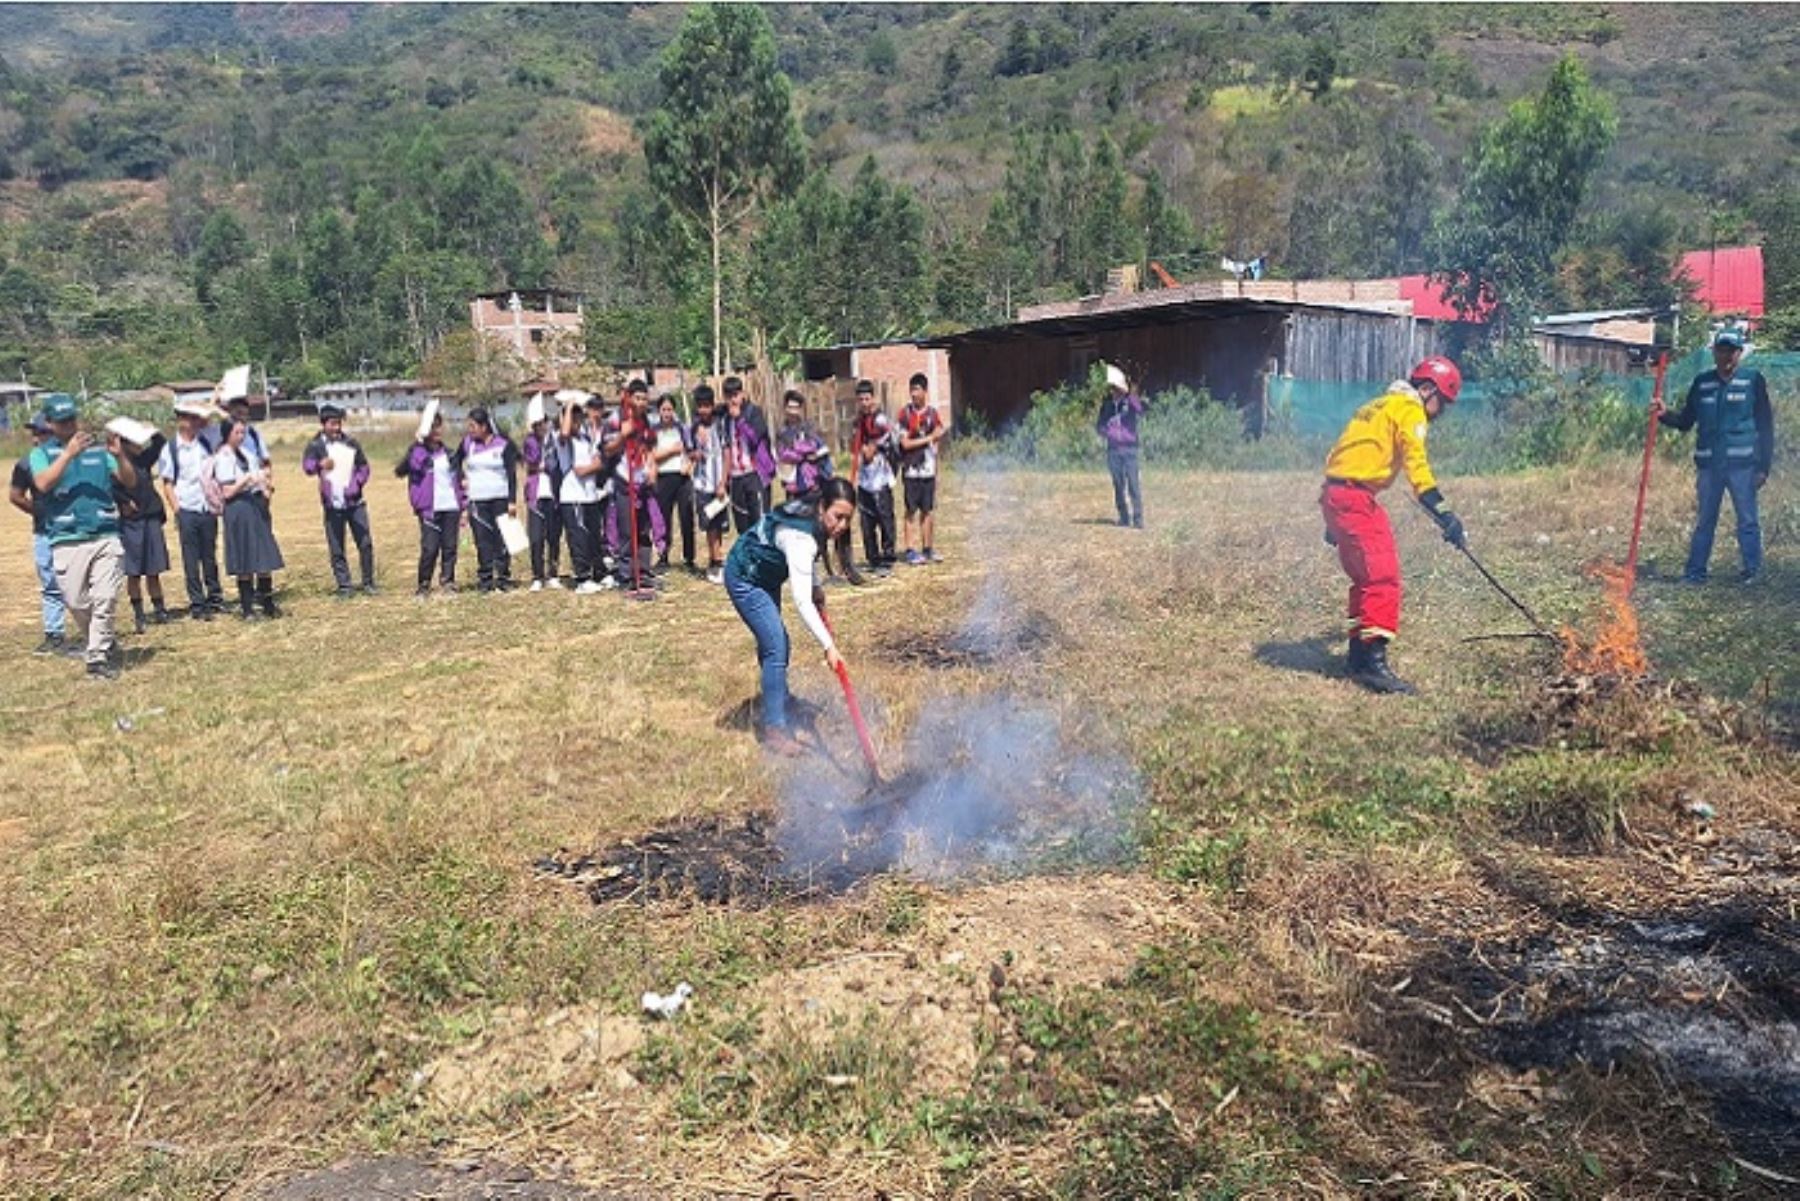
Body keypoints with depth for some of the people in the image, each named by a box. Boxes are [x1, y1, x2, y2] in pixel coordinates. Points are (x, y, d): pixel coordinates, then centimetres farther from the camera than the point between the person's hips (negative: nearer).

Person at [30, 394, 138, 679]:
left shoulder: (98, 450, 13)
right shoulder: (42, 453, 8)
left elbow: (130, 482, 8)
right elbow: (43, 484, -11)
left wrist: (119, 455, -10)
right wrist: (69, 453, -18)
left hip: (106, 537, 1)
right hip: (67, 541, -1)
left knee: (104, 599, -7)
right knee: (77, 603, 2)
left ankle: (98, 658, -3)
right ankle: (102, 643, 25)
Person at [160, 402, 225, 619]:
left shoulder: (205, 442, 4)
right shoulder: (171, 449, -4)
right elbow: (167, 484, -2)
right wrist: (177, 511, -8)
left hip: (209, 509, 3)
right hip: (187, 511, -3)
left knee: (210, 557, 13)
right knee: (191, 561, 3)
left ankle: (215, 598, 23)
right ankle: (197, 604, 9)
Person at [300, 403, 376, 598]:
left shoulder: (352, 443, 8)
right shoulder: (315, 446, -2)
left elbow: (364, 466, 14)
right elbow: (306, 466, -18)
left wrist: (357, 483, -5)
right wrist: (320, 465, -41)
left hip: (355, 502, 2)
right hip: (332, 505, -2)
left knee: (366, 543, 2)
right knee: (336, 549, 2)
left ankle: (368, 583, 14)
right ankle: (344, 586, 10)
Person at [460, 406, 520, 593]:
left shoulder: (503, 444, -1)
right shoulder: (468, 443, 7)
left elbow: (512, 474, -1)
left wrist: (512, 501, -7)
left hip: (500, 500, -2)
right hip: (477, 501, 2)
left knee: (502, 540, -1)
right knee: (483, 542, 2)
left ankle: (503, 579, 7)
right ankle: (485, 580, 8)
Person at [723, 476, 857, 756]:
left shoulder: (813, 519, -11)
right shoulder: (800, 538, -37)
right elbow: (802, 602, -41)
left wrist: (812, 586, -3)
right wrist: (828, 645, -45)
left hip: (766, 574, 9)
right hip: (745, 580, -9)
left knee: (773, 643, 23)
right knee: (776, 649, -14)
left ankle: (779, 700, 43)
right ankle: (774, 729, -7)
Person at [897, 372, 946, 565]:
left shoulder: (932, 413, 9)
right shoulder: (905, 414, -2)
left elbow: (936, 441, 12)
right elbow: (905, 443, -8)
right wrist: (928, 438, -7)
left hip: (928, 470, 3)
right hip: (911, 470, -3)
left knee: (927, 510, 8)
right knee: (911, 511, -1)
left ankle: (927, 549, 15)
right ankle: (910, 551, 3)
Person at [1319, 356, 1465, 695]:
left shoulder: (1383, 405, 26)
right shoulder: (1409, 409, -3)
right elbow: (1417, 465, -16)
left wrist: (1334, 520, 28)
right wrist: (1443, 513, -22)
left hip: (1337, 493, 10)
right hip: (1355, 497, -10)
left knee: (1367, 577, 16)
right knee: (1383, 577, -13)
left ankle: (1359, 654, 22)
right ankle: (1373, 661, -17)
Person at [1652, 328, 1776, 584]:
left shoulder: (1753, 381, 1)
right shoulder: (1702, 383, 9)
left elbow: (1766, 426, 1)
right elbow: (1686, 421, 15)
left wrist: (1764, 466, -4)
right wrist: (1665, 415, -7)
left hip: (1742, 465, -3)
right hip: (1708, 465, 3)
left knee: (1747, 521, 2)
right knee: (1704, 521, 8)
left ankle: (1752, 570, 11)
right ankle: (1695, 571, 13)